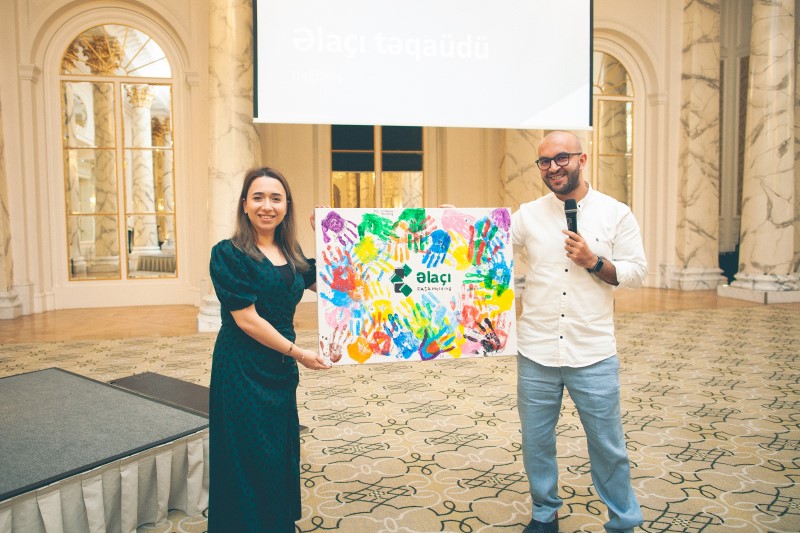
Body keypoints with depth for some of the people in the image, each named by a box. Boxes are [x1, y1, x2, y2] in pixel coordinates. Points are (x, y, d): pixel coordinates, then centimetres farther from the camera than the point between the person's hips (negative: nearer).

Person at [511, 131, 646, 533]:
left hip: (593, 353, -1)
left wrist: (593, 262, -15)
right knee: (536, 440, 14)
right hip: (536, 352, 2)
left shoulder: (616, 214, 0)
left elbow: (636, 273, 1)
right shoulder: (528, 215, 3)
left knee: (608, 445, 10)